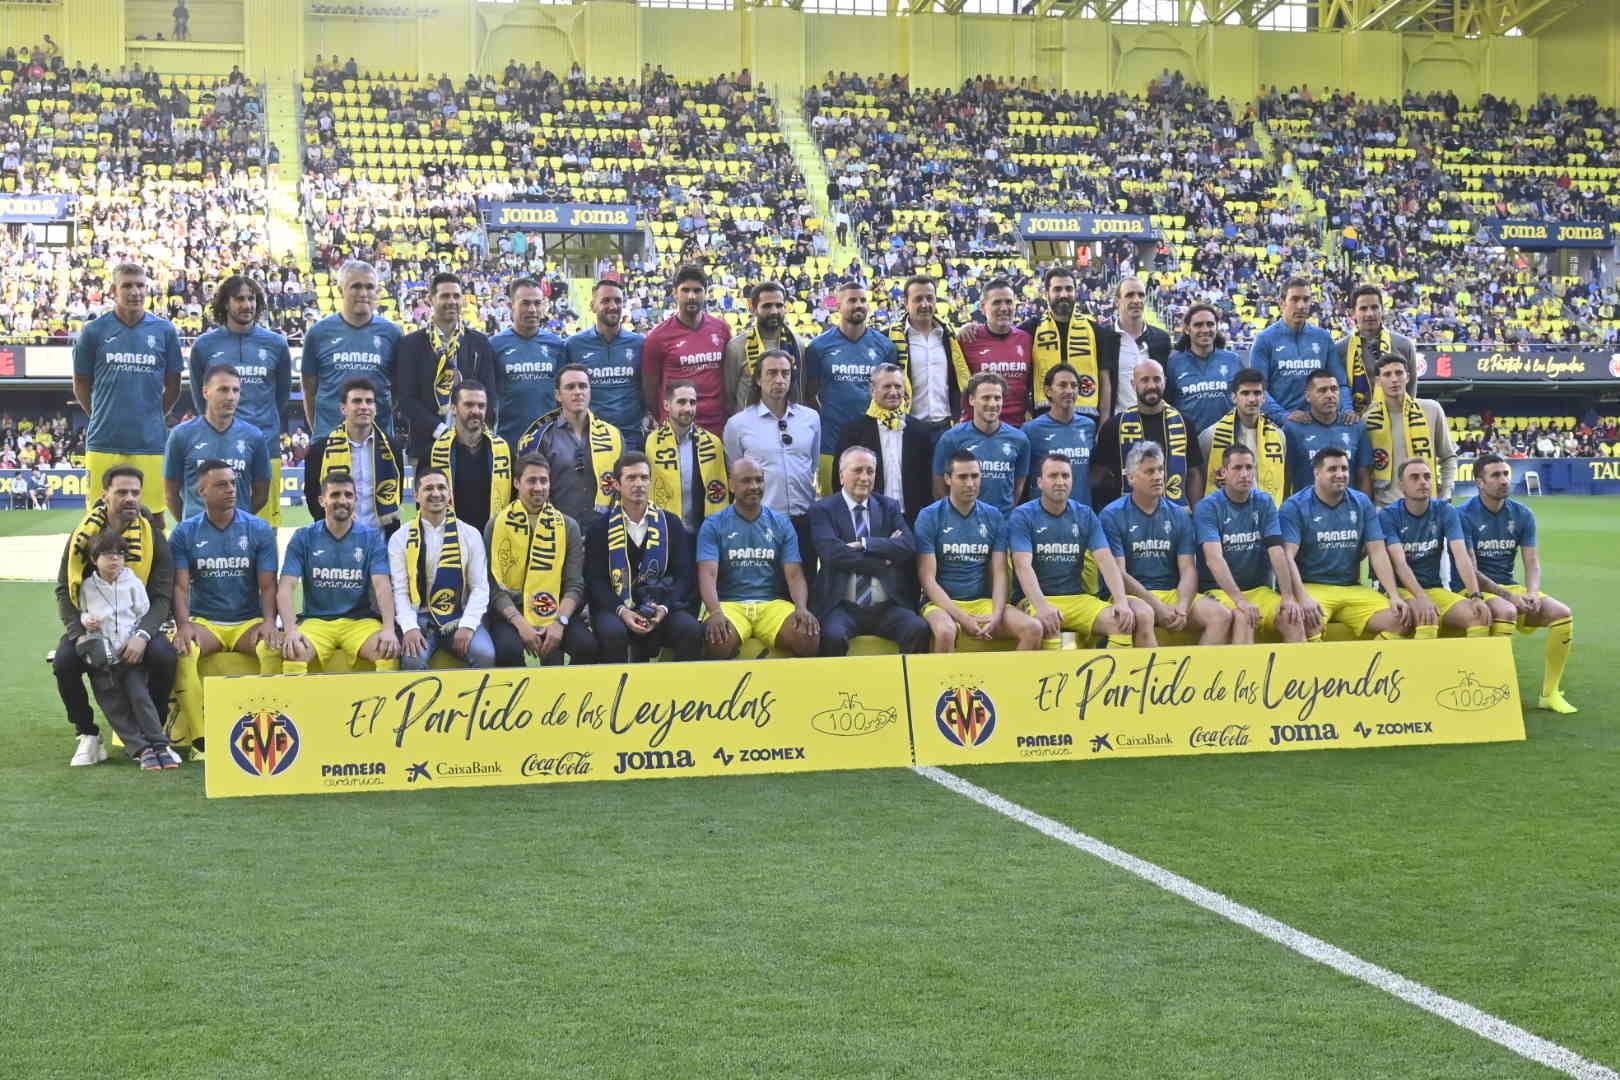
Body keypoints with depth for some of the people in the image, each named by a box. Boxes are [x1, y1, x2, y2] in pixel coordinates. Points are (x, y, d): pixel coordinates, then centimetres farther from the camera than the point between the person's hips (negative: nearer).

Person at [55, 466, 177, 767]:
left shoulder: (153, 537, -2)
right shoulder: (83, 536, 0)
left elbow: (163, 596, -6)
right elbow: (64, 590, 2)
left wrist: (142, 635, -24)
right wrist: (79, 632, -16)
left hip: (137, 626, -1)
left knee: (164, 656, -30)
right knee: (63, 661, -28)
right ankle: (87, 736, -5)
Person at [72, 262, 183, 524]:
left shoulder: (165, 331, 4)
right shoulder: (94, 331, 3)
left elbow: (172, 387, 12)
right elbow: (81, 385, 11)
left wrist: (151, 418, 12)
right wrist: (103, 417, 8)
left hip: (150, 441, 0)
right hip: (104, 441, 0)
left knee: (154, 515, 4)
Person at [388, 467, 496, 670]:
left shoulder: (470, 535, 8)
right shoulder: (400, 539, 7)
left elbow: (480, 587, 3)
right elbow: (399, 590, -1)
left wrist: (468, 625, -13)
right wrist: (410, 628, -18)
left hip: (459, 616, 1)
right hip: (419, 617, -1)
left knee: (485, 655, -28)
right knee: (413, 660, -32)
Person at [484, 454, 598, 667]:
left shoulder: (568, 526, 10)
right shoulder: (496, 525, 5)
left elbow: (575, 585, 3)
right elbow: (494, 585, -2)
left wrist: (559, 622, -13)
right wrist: (520, 623, -15)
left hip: (557, 612, 2)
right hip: (510, 613, -2)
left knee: (588, 645, -26)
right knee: (508, 649, -34)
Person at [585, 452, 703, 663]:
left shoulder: (671, 523, 9)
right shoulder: (601, 527, 6)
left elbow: (684, 575, 5)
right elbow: (595, 580, 1)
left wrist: (664, 608, -13)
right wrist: (621, 611, -16)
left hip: (661, 606, 1)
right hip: (614, 607, -1)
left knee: (692, 630, -28)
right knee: (613, 633, -35)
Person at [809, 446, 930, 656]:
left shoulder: (889, 507, 16)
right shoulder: (823, 510, 6)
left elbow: (908, 547, -1)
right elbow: (833, 553, -11)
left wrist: (863, 544, -10)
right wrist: (884, 561, -7)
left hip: (887, 606, 3)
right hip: (842, 607, -3)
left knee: (920, 630, -25)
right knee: (833, 636, -34)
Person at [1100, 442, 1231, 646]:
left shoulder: (1179, 515, 13)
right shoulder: (1112, 515, 0)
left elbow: (1188, 569, 6)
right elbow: (1118, 573, -7)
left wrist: (1182, 607, -14)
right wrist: (1157, 606, -17)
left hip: (1174, 593, 4)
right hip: (1132, 597, -4)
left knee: (1221, 616, -21)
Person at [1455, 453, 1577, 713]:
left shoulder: (1522, 514, 6)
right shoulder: (1465, 515, -10)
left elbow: (1532, 564, 3)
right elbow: (1470, 571, -14)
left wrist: (1531, 594, -17)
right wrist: (1508, 596, -23)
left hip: (1510, 587, 6)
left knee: (1562, 613, -15)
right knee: (1506, 611, -36)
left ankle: (1550, 693, -5)